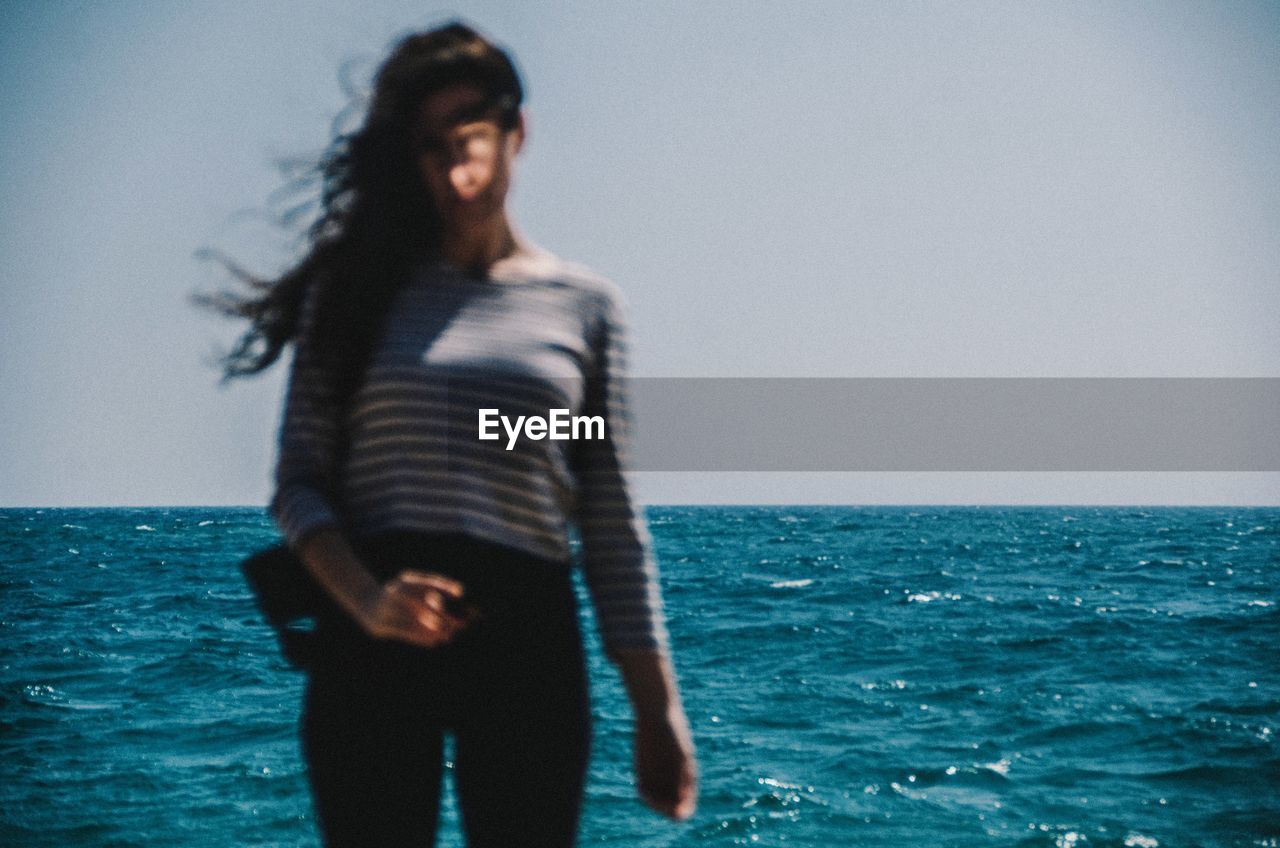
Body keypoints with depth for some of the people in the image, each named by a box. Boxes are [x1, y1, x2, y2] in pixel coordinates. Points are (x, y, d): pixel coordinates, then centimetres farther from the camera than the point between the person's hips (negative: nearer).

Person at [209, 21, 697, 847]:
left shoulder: (585, 305, 8)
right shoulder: (359, 286, 7)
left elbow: (613, 526, 7)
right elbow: (300, 483, 2)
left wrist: (657, 706, 3)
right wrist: (365, 599, -17)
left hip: (528, 633, 0)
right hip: (374, 639, 0)